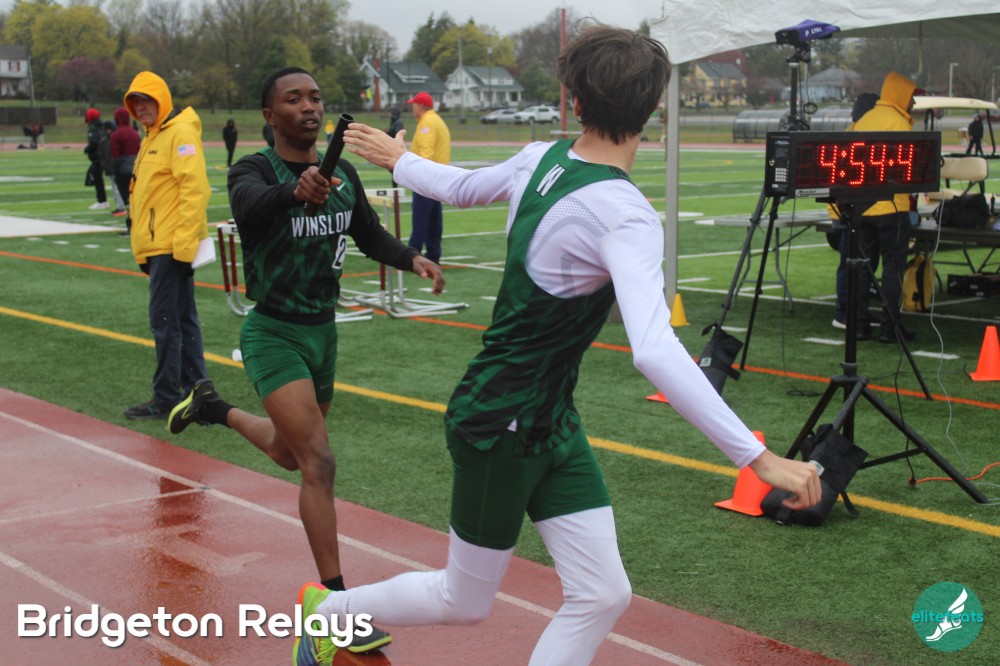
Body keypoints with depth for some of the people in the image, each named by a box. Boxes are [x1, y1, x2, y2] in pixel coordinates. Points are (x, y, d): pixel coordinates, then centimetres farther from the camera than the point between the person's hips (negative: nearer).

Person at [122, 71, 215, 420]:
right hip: (157, 246, 10)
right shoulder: (153, 137, 19)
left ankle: (166, 399, 1)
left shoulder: (180, 133, -11)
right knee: (182, 319, 13)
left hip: (171, 247, -10)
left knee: (164, 321, -6)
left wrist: (183, 243, -22)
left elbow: (195, 188, -19)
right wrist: (145, 249, 19)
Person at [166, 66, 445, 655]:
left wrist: (413, 258, -8)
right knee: (320, 463, -16)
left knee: (292, 455, 24)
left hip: (323, 331, 7)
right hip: (275, 335, -6)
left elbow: (371, 235, 13)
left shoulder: (343, 174, 1)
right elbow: (251, 210, -40)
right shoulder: (254, 171, -17)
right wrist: (298, 192, -62)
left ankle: (214, 409, 53)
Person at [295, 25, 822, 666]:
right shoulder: (623, 214, -28)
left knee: (602, 595, 5)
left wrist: (398, 159, 38)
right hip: (501, 427, -8)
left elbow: (460, 186, 15)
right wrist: (759, 457, -38)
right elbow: (655, 352, -39)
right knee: (464, 603, 15)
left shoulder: (541, 159, -4)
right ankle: (327, 608, 39)